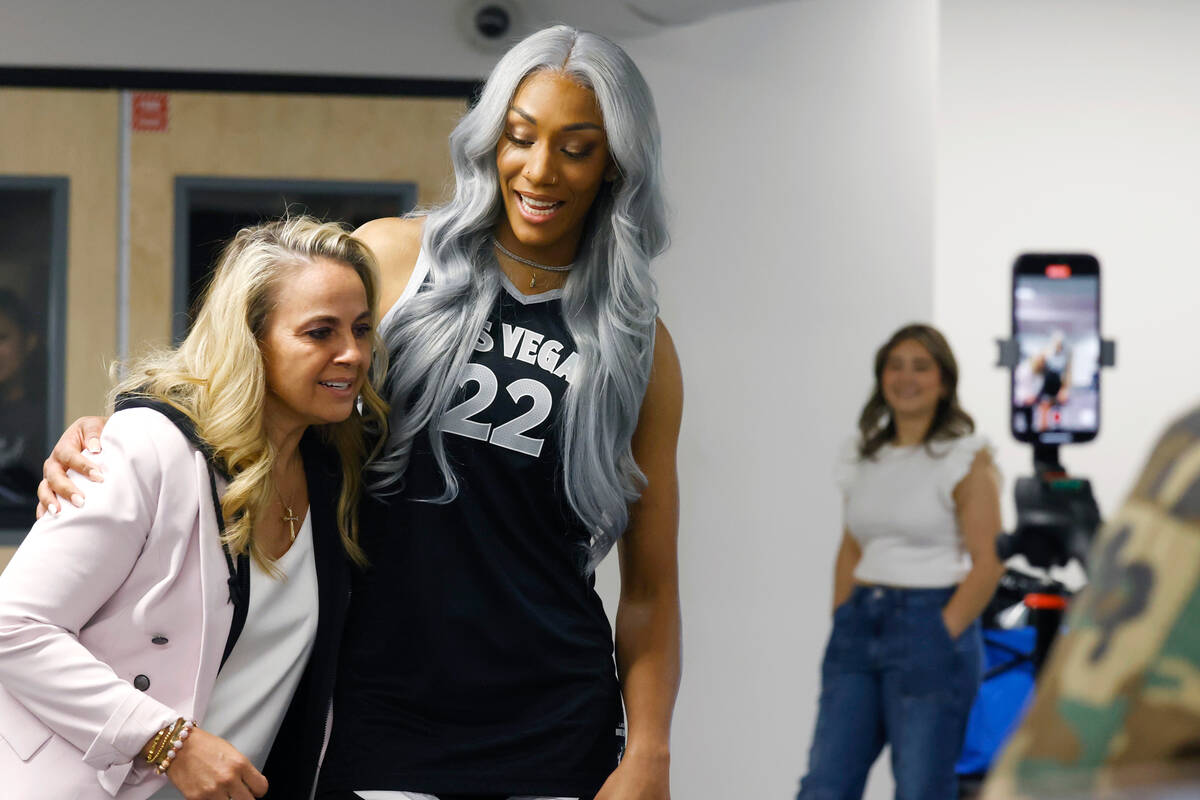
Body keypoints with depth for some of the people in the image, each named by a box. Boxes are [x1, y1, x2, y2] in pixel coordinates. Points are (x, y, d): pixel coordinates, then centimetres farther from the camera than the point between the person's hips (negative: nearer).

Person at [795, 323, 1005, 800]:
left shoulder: (965, 457, -4)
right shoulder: (864, 456, 14)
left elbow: (987, 563, -8)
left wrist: (940, 637, -13)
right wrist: (841, 625, 8)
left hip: (929, 625, -5)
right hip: (859, 624, 6)